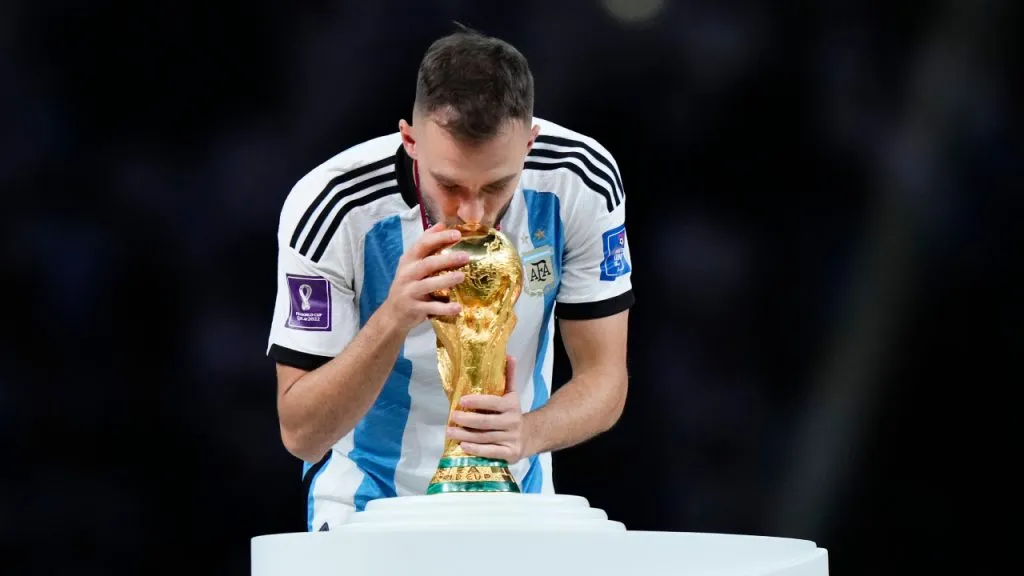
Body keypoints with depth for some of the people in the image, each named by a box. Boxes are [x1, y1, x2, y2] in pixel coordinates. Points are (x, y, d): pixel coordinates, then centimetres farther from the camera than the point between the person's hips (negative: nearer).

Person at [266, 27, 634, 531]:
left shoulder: (583, 180, -17)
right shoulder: (330, 207, -24)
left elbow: (604, 378, -10)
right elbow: (300, 433, -21)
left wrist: (527, 433, -32)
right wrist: (393, 320, -37)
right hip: (367, 505, -3)